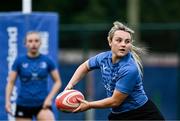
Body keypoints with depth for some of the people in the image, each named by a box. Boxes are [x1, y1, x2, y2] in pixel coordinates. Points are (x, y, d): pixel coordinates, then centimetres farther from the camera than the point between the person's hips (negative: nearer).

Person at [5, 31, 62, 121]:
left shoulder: (47, 61, 2)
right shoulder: (19, 61, 0)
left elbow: (58, 82, 8)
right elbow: (10, 82, 3)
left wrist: (50, 97, -6)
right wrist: (7, 101, -9)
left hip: (42, 104, 0)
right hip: (23, 104, 0)